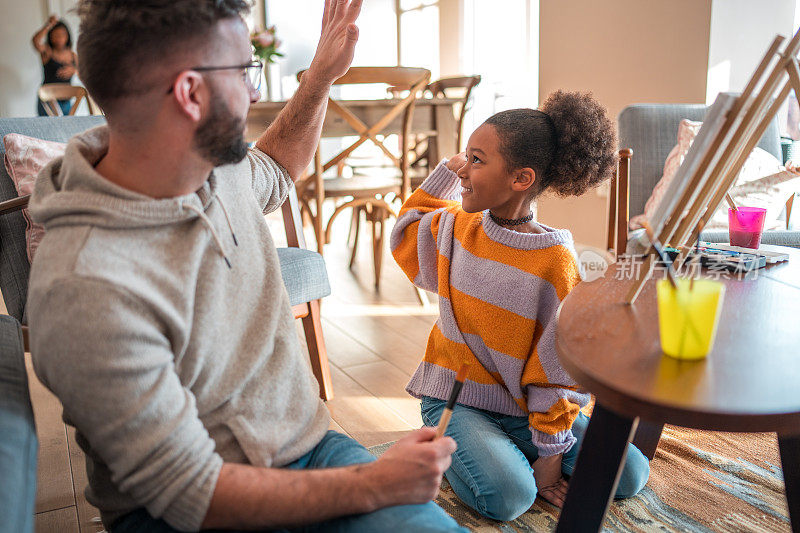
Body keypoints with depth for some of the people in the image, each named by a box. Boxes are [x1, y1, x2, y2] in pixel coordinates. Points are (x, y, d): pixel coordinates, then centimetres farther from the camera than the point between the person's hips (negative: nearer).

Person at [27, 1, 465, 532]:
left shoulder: (218, 168, -3)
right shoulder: (86, 288, -27)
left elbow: (274, 173, 26)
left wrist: (323, 74, 21)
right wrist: (377, 484, -19)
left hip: (304, 445, 6)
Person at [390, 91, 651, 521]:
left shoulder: (555, 262, -18)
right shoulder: (455, 228, -4)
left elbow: (559, 366, -13)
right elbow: (408, 228, 20)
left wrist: (551, 452, -9)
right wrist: (446, 172, 8)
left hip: (523, 405, 0)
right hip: (456, 397, 0)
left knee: (629, 474, -8)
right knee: (506, 496, -25)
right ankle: (450, 445, 4)